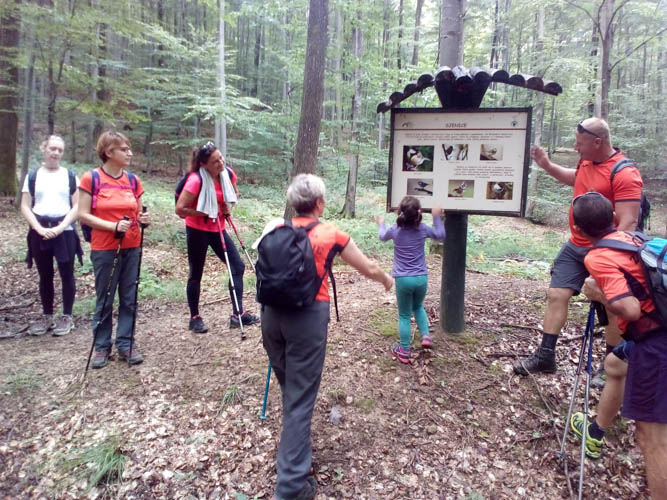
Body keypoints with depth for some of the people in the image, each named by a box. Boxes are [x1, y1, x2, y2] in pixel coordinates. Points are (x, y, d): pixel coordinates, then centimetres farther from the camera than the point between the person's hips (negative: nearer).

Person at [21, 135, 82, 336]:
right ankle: (47, 316, 21)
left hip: (65, 232, -1)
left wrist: (60, 227, -12)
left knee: (66, 274, 2)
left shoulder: (70, 176, 4)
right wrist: (39, 228, -11)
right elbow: (25, 206, 3)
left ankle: (67, 317, 12)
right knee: (45, 276, 9)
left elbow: (77, 206, -1)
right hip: (39, 233, 2)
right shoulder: (33, 176, 7)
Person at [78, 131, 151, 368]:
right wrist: (113, 226, -20)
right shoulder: (91, 178, -8)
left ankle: (126, 343, 20)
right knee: (104, 299, 6)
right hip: (104, 249, -4)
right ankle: (102, 346, 20)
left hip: (132, 247, 4)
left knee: (129, 298, 8)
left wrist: (144, 219, -11)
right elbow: (83, 215, -10)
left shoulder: (133, 180, 5)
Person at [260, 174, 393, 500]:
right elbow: (369, 269, 9)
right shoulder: (330, 234, -1)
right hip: (307, 316, -5)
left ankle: (294, 448, 45)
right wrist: (387, 280, 30)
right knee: (301, 398, 2)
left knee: (289, 389, 23)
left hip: (271, 313, 5)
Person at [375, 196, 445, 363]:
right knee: (418, 307, 29)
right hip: (421, 278, 2)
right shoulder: (422, 228, -4)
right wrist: (437, 217, 23)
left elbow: (382, 237, 19)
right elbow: (440, 235, 14)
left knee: (404, 315, 9)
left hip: (403, 279, -2)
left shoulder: (395, 230, -5)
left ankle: (404, 352, 16)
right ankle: (425, 336, 14)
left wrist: (380, 224, 38)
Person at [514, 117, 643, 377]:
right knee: (556, 295, 4)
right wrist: (547, 165, 19)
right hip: (575, 247, 8)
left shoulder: (624, 174, -20)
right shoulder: (586, 162, 5)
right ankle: (545, 356, 12)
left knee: (612, 308, 6)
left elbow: (628, 223, -25)